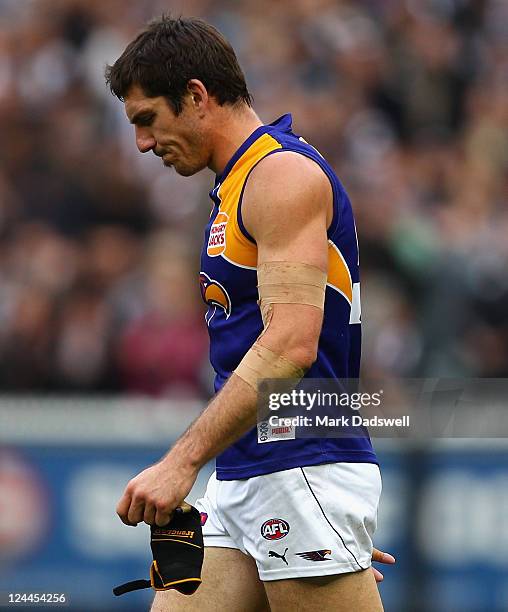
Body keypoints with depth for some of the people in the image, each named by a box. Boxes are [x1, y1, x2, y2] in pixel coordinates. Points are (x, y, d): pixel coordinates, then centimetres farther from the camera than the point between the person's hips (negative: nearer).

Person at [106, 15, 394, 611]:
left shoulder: (284, 172, -11)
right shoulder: (236, 186, 20)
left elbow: (290, 344, -23)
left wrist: (183, 460, -26)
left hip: (302, 474, -9)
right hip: (238, 482, 9)